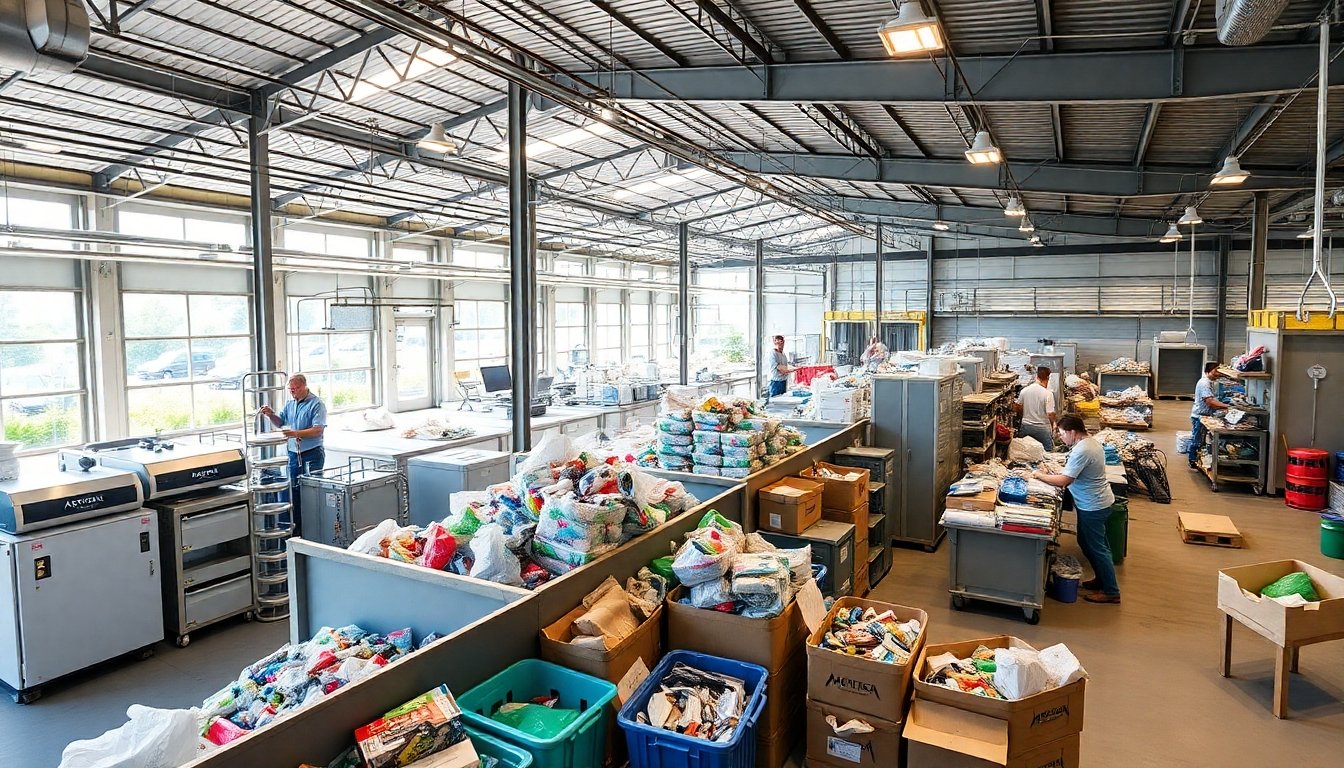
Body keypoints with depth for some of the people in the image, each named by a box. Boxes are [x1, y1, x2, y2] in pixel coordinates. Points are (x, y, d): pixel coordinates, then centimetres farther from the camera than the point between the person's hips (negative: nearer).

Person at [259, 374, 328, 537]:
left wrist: (297, 433, -28)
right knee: (294, 491, 10)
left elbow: (318, 429, -18)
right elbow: (280, 422, 20)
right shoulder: (290, 404, 11)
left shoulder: (316, 404, -11)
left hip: (312, 454, -7)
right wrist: (270, 415, 0)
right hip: (294, 454, 7)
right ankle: (296, 527, 19)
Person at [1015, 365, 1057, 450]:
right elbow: (1050, 414, -18)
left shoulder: (1024, 390, -4)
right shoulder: (1048, 393, -17)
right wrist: (1053, 425, 2)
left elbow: (1017, 408, 5)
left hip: (1026, 426, 4)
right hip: (1042, 428, -4)